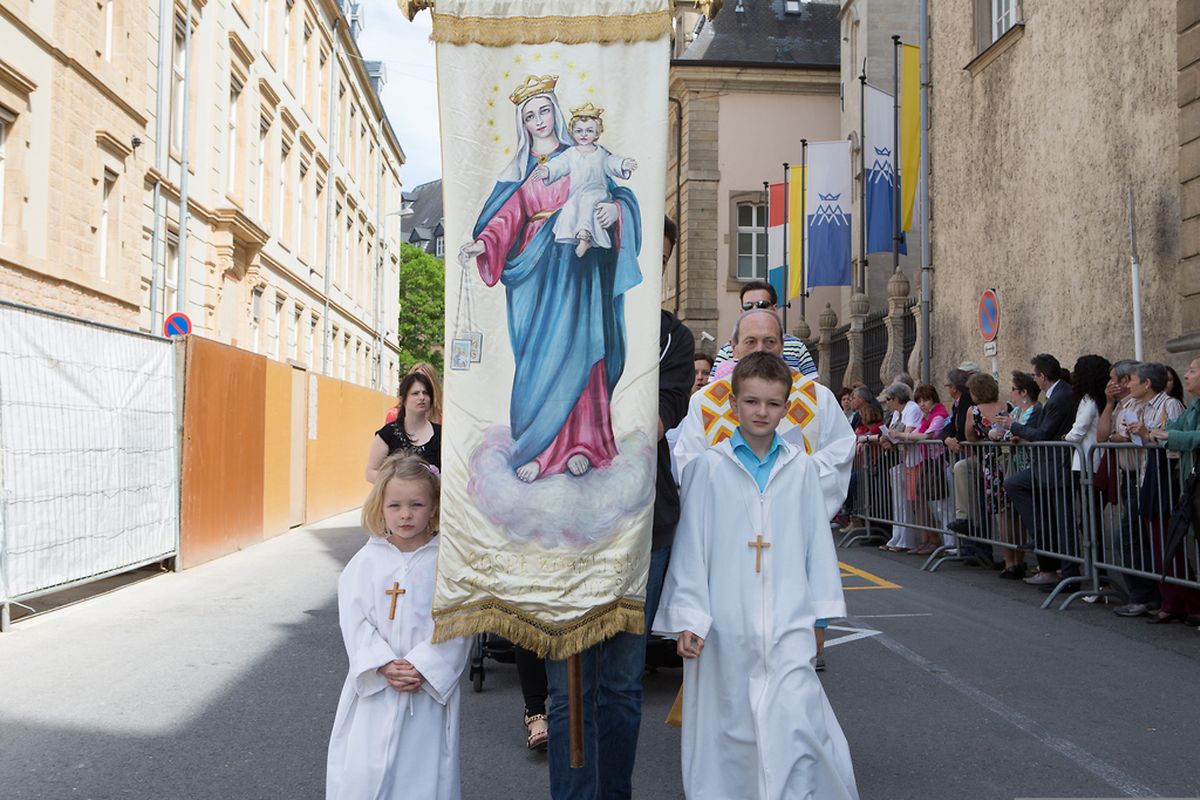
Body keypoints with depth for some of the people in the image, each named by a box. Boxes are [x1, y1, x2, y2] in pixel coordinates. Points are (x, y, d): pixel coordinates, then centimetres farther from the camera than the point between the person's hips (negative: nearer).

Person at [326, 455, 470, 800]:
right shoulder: (366, 560, 1)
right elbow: (354, 620, -4)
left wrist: (421, 667, -16)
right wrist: (384, 667, -15)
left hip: (429, 687, -1)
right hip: (374, 686, 1)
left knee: (423, 769, 5)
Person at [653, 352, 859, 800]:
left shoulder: (801, 467, 5)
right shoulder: (709, 467, 0)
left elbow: (817, 540, 10)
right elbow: (691, 544, 1)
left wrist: (820, 610, 11)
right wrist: (687, 616, -1)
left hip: (788, 623, 1)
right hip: (726, 625, 0)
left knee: (795, 722, -8)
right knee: (729, 723, 8)